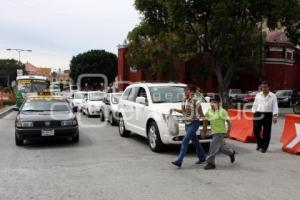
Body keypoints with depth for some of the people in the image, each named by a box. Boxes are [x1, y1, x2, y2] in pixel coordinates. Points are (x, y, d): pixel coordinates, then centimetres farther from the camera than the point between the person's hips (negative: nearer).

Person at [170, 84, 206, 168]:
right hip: (187, 123, 8)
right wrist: (174, 110, 6)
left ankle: (179, 161, -14)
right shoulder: (185, 100, 6)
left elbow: (201, 114, -13)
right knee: (195, 141, 18)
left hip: (194, 123, -8)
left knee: (185, 141, -14)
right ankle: (202, 157, 35)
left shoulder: (195, 100, -17)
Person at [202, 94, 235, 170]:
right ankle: (231, 153, 43)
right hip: (214, 132, 6)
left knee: (213, 147, -11)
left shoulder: (222, 111, -14)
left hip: (220, 132, -6)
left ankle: (210, 163, -3)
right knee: (220, 147, 17)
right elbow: (205, 121, 12)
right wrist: (204, 131, 11)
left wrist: (228, 131, -13)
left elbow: (228, 121, -11)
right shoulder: (209, 111, 2)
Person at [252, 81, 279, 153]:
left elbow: (275, 107, -3)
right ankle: (259, 143, 25)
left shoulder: (273, 96, 1)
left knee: (266, 132, 1)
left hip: (268, 115, -2)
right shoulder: (258, 95, 10)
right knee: (256, 130, 0)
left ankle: (264, 147, 14)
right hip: (258, 114, 2)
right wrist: (254, 113, 5)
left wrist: (275, 116, -13)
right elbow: (255, 105, 14)